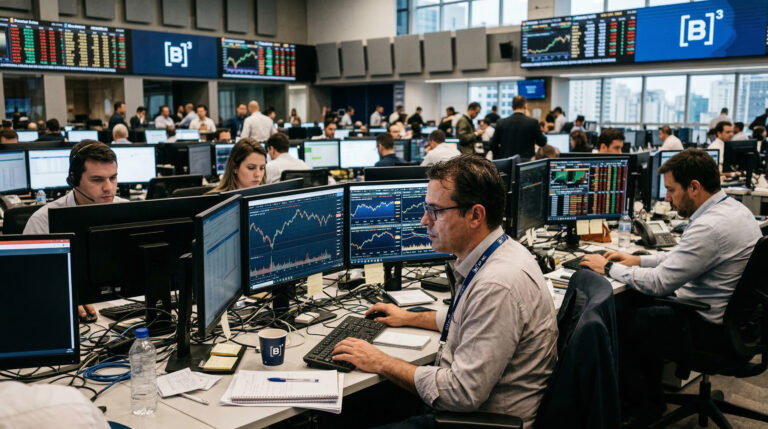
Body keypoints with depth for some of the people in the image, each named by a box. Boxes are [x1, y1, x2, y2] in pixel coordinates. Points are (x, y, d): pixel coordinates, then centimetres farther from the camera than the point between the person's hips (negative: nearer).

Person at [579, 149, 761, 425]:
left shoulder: (709, 226, -29)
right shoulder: (733, 208, 3)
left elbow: (659, 283, -25)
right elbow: (684, 256, 16)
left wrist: (609, 268, -12)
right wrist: (638, 259, 9)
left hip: (709, 327, -10)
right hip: (733, 315, 10)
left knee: (617, 326, 2)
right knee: (642, 305, 21)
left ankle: (641, 411, 22)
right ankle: (652, 399, 31)